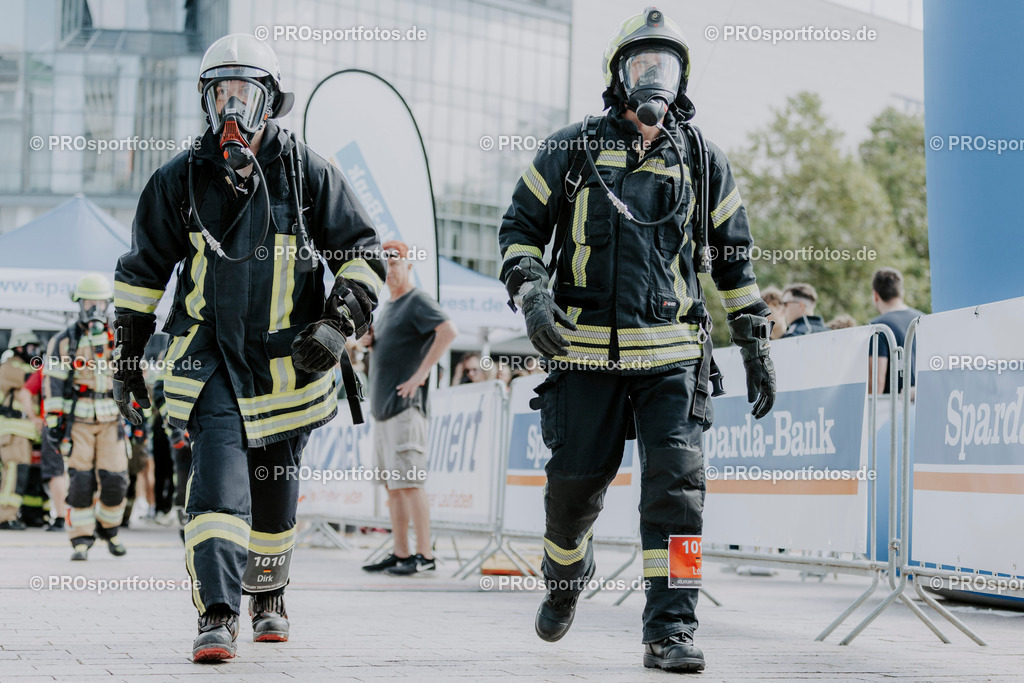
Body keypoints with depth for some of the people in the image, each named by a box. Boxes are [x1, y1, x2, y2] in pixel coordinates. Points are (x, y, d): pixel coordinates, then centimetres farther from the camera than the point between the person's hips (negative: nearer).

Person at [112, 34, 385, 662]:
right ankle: (218, 616, -22)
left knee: (275, 490, 13)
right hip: (211, 356, -1)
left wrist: (337, 324, -12)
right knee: (219, 474, -18)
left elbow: (364, 255, 2)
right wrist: (128, 359, 11)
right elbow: (143, 273, 11)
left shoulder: (308, 174, -2)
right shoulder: (180, 181, 2)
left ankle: (269, 597, 35)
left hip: (287, 361, 1)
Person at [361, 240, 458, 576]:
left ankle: (424, 555, -13)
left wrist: (421, 373, -23)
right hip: (382, 409, 10)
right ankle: (400, 554, 13)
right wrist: (368, 337, 8)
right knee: (392, 484, 9)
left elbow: (448, 331, -23)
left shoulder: (418, 301, -7)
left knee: (409, 481, -13)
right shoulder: (387, 308, 21)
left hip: (405, 406, -10)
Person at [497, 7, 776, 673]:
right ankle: (566, 578, 38)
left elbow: (734, 256, 16)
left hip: (672, 354, 0)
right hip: (587, 352, 0)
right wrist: (531, 294, -8)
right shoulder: (572, 150, 5)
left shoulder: (703, 160, 9)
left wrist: (756, 344, 13)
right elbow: (520, 227, 10)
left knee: (677, 481, -12)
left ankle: (671, 631, -9)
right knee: (575, 483, 6)